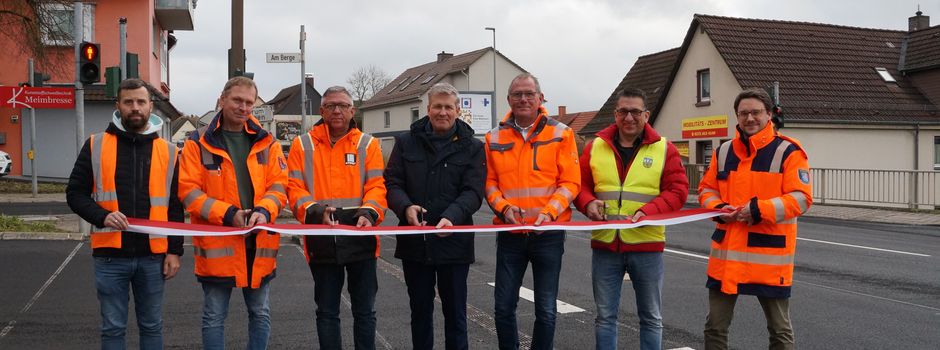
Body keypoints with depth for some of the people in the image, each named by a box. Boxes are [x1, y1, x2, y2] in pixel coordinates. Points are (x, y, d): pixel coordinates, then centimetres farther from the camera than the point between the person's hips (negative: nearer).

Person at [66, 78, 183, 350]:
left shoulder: (168, 151, 5)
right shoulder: (95, 146, 3)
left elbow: (176, 206, 6)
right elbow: (75, 193, 3)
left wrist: (175, 250, 0)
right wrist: (102, 216, -16)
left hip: (153, 256, 1)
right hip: (110, 255, -1)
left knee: (152, 326, 12)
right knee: (113, 327, 8)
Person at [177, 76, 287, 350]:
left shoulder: (266, 142, 7)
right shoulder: (198, 143, -2)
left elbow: (278, 185, 2)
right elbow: (188, 190, -8)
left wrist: (263, 211, -18)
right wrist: (227, 214, -19)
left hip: (259, 243, 3)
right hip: (217, 244, -3)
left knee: (260, 314, 14)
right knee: (214, 317, 8)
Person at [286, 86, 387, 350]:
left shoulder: (367, 144, 4)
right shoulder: (303, 144, 5)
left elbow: (376, 186, -4)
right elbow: (295, 188, -3)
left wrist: (368, 213, -23)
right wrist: (316, 211, -21)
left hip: (360, 240, 0)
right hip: (321, 241, 0)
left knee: (364, 310, 9)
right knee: (327, 311, 12)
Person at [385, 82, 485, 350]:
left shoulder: (472, 148, 2)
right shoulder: (406, 142, 7)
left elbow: (473, 192, -8)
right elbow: (392, 182, 2)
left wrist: (451, 217, -26)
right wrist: (405, 207, -20)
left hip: (454, 241, -2)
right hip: (414, 240, 2)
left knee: (455, 311, 7)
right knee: (420, 309, 14)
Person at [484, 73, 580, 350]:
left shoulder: (560, 134, -2)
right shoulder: (495, 138, 5)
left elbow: (570, 182, -5)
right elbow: (490, 182, 5)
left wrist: (549, 212, -18)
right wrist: (503, 207, -13)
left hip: (548, 233, -2)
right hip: (510, 233, 2)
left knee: (546, 310, 7)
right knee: (504, 307, 7)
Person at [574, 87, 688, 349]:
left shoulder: (664, 148, -1)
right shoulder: (595, 147, 6)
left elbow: (678, 190, -6)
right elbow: (580, 185, 8)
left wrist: (647, 211, -21)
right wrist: (588, 203, -14)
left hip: (647, 245, -1)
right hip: (604, 244, 2)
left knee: (651, 317, 11)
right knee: (605, 316, 10)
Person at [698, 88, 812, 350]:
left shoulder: (788, 151, -6)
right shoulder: (723, 151, 9)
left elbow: (801, 198, -13)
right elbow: (706, 190, 14)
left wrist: (759, 210, -23)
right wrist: (718, 209, -7)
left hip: (770, 254, -4)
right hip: (726, 252, 5)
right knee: (715, 327, 12)